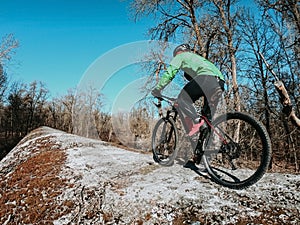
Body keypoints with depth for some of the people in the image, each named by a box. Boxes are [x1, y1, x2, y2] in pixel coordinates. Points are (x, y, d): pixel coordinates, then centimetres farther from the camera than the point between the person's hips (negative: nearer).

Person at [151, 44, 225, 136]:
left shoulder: (181, 56, 21)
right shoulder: (196, 57, 43)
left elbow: (169, 73, 8)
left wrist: (157, 89, 12)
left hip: (206, 77, -8)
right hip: (219, 82, 8)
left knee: (182, 99, -3)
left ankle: (196, 121, -19)